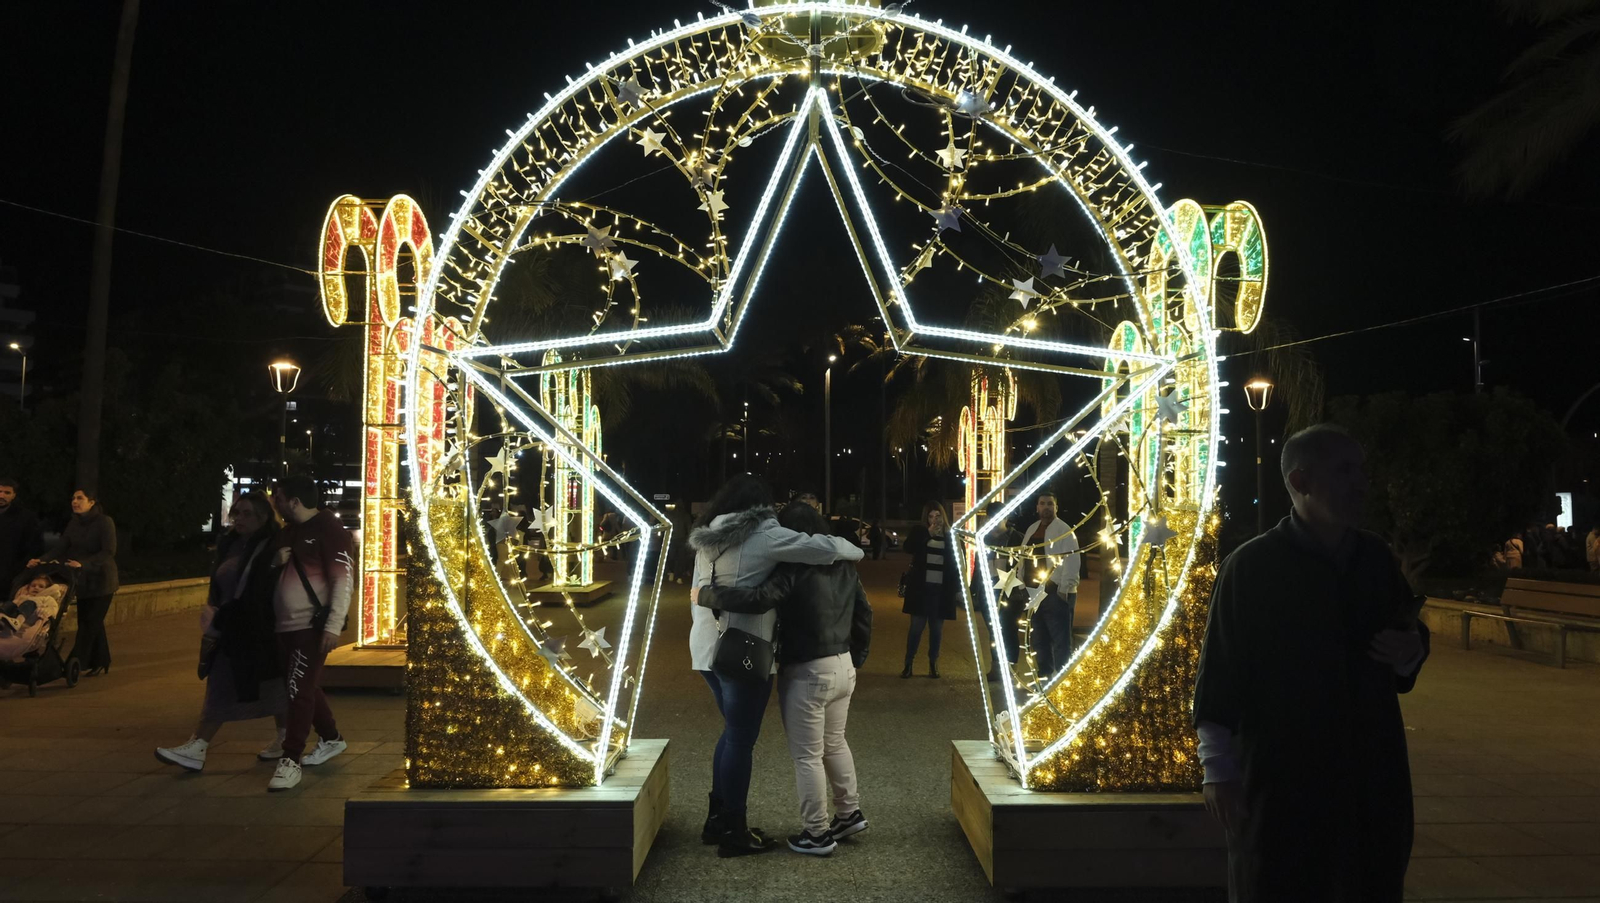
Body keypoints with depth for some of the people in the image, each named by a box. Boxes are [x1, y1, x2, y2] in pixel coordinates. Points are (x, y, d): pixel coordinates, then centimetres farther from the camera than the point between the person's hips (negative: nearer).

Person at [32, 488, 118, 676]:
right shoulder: (74, 523, 8)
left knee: (91, 622, -6)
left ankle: (76, 663, -5)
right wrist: (43, 560, -18)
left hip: (101, 580, -7)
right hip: (83, 580, 7)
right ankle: (101, 663, 17)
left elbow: (109, 552, -20)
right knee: (89, 622, 9)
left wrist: (83, 564, -31)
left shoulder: (105, 522, -12)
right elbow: (60, 547, 0)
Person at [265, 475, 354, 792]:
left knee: (298, 690, -9)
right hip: (286, 625, 9)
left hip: (312, 625, -8)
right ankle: (331, 739, 32)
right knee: (304, 688, 16)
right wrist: (275, 562, 1)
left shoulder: (329, 528, -12)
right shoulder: (287, 532, 14)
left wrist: (334, 625, -25)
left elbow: (343, 579, -18)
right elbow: (273, 574, 26)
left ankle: (290, 761, -4)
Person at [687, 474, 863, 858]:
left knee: (733, 731, 21)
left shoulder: (707, 538, 13)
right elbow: (822, 547, -13)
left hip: (707, 648, 8)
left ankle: (717, 819, 27)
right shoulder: (762, 535, -10)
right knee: (741, 739, 2)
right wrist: (855, 550, 6)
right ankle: (734, 833, 10)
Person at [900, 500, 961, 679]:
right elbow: (908, 547, -17)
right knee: (916, 626, -1)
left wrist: (957, 588, 2)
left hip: (942, 588, 1)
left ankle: (933, 664, 18)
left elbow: (956, 562, 6)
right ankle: (908, 663, 7)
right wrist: (928, 533, -23)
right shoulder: (919, 531, 2)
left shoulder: (950, 535, 5)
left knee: (936, 627, 7)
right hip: (921, 587, -1)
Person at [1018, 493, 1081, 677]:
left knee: (1060, 641, -4)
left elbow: (1072, 561, -14)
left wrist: (1064, 590, -19)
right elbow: (1024, 559, 19)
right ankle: (1044, 676, 25)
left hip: (1056, 594, -8)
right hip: (1034, 593, 8)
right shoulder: (1032, 529, 15)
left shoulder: (1063, 530, -8)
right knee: (1040, 639, 15)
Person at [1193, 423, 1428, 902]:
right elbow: (1219, 671, -9)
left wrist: (1409, 654, -5)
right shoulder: (1250, 566, -8)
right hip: (1280, 777, -5)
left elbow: (1408, 637, 20)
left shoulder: (1377, 560, 7)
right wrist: (1218, 768, -11)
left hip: (1372, 774, 5)